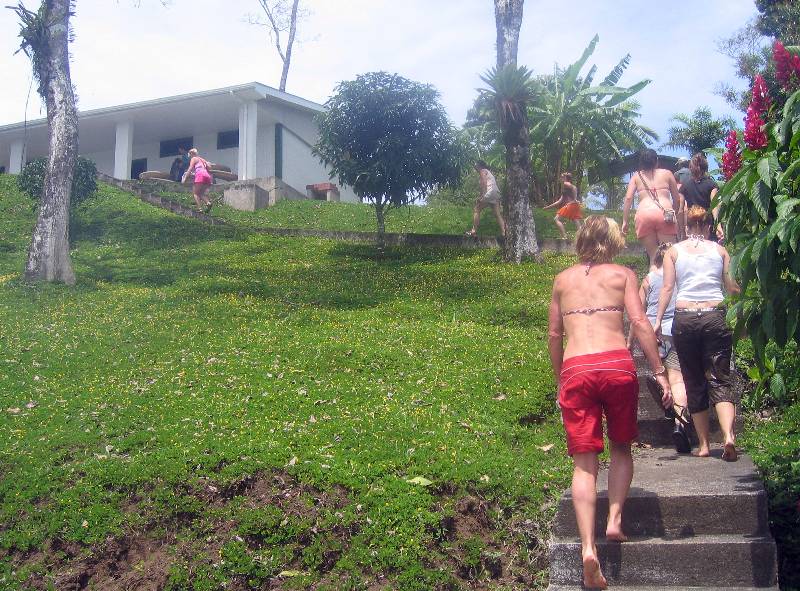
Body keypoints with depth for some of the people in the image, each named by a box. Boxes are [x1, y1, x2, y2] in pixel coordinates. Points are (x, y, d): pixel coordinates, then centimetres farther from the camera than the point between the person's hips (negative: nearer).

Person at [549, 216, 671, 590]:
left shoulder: (563, 279, 17)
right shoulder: (622, 274, 11)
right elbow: (639, 323, -1)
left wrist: (559, 380, 25)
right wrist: (659, 372, 0)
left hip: (575, 369, 1)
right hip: (617, 365, -1)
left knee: (584, 462, 1)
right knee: (621, 447, 22)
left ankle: (588, 548, -11)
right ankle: (614, 520, 10)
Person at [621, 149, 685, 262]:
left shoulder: (636, 176, 20)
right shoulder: (667, 173, 20)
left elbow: (628, 198, 8)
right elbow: (677, 199, 21)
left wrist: (625, 221, 7)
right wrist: (674, 214, 36)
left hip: (644, 215, 1)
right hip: (664, 214, -1)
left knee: (653, 256, 2)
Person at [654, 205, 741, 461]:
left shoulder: (674, 251, 8)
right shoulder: (720, 250, 9)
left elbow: (667, 288, 1)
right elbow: (732, 287, 8)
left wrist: (658, 320, 1)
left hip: (684, 319, 0)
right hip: (715, 317, 0)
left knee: (694, 383, 10)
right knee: (720, 379, -1)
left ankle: (703, 444, 11)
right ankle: (728, 435, -24)